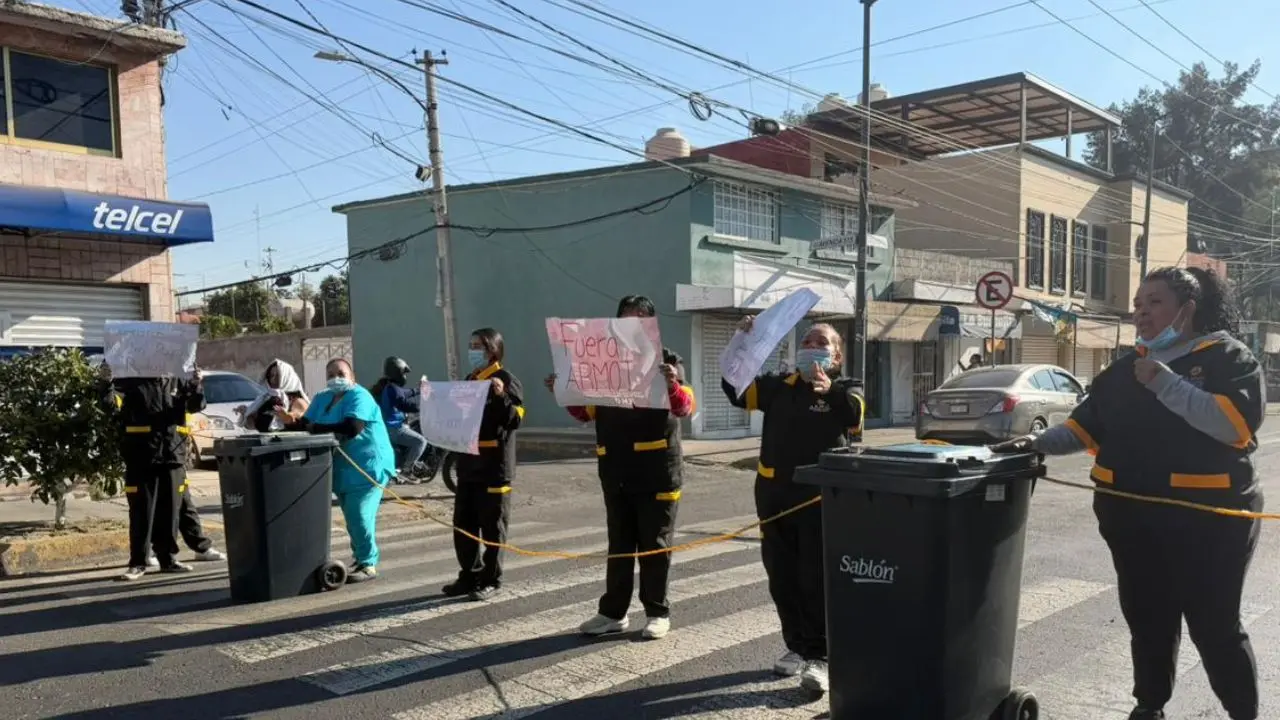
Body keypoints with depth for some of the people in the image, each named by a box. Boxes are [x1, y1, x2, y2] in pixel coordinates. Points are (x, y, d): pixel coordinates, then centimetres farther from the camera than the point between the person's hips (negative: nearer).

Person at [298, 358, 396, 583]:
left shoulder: (359, 396, -13)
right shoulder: (322, 398, 13)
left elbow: (352, 428, -27)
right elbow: (305, 424, 8)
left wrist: (318, 428, -20)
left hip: (367, 467, -8)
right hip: (342, 469, 8)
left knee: (359, 517, -12)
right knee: (352, 518, 15)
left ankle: (368, 565, -3)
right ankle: (361, 559, 27)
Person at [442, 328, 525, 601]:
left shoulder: (507, 380, -8)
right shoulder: (469, 381, 17)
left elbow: (515, 420, -17)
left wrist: (502, 396, -32)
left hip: (495, 466, -8)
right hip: (468, 464, 8)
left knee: (492, 526, 1)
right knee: (463, 524, 12)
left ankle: (491, 580, 11)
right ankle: (470, 575, 23)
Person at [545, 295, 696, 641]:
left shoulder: (666, 360, -3)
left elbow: (686, 407, -16)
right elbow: (587, 412, 14)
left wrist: (673, 386, -37)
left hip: (656, 470, -4)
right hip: (616, 470, 5)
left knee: (654, 544, 5)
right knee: (619, 544, 11)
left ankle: (658, 613, 16)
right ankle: (613, 612, 19)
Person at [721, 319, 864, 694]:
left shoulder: (846, 389, 0)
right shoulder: (779, 386, 9)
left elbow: (854, 417, -22)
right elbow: (737, 390, 1)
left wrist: (832, 392, -43)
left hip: (821, 498, -4)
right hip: (774, 496, 4)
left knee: (817, 580, 0)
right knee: (782, 579, 12)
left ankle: (819, 657, 7)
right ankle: (796, 646, 27)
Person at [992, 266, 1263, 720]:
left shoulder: (1229, 359, -4)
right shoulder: (1125, 370, 14)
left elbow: (1237, 424, -20)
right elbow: (1087, 425, 11)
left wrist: (1167, 384, -22)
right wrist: (1041, 442, -5)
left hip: (1207, 516, -5)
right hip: (1132, 517, 5)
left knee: (1214, 623, 4)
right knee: (1146, 618, 15)